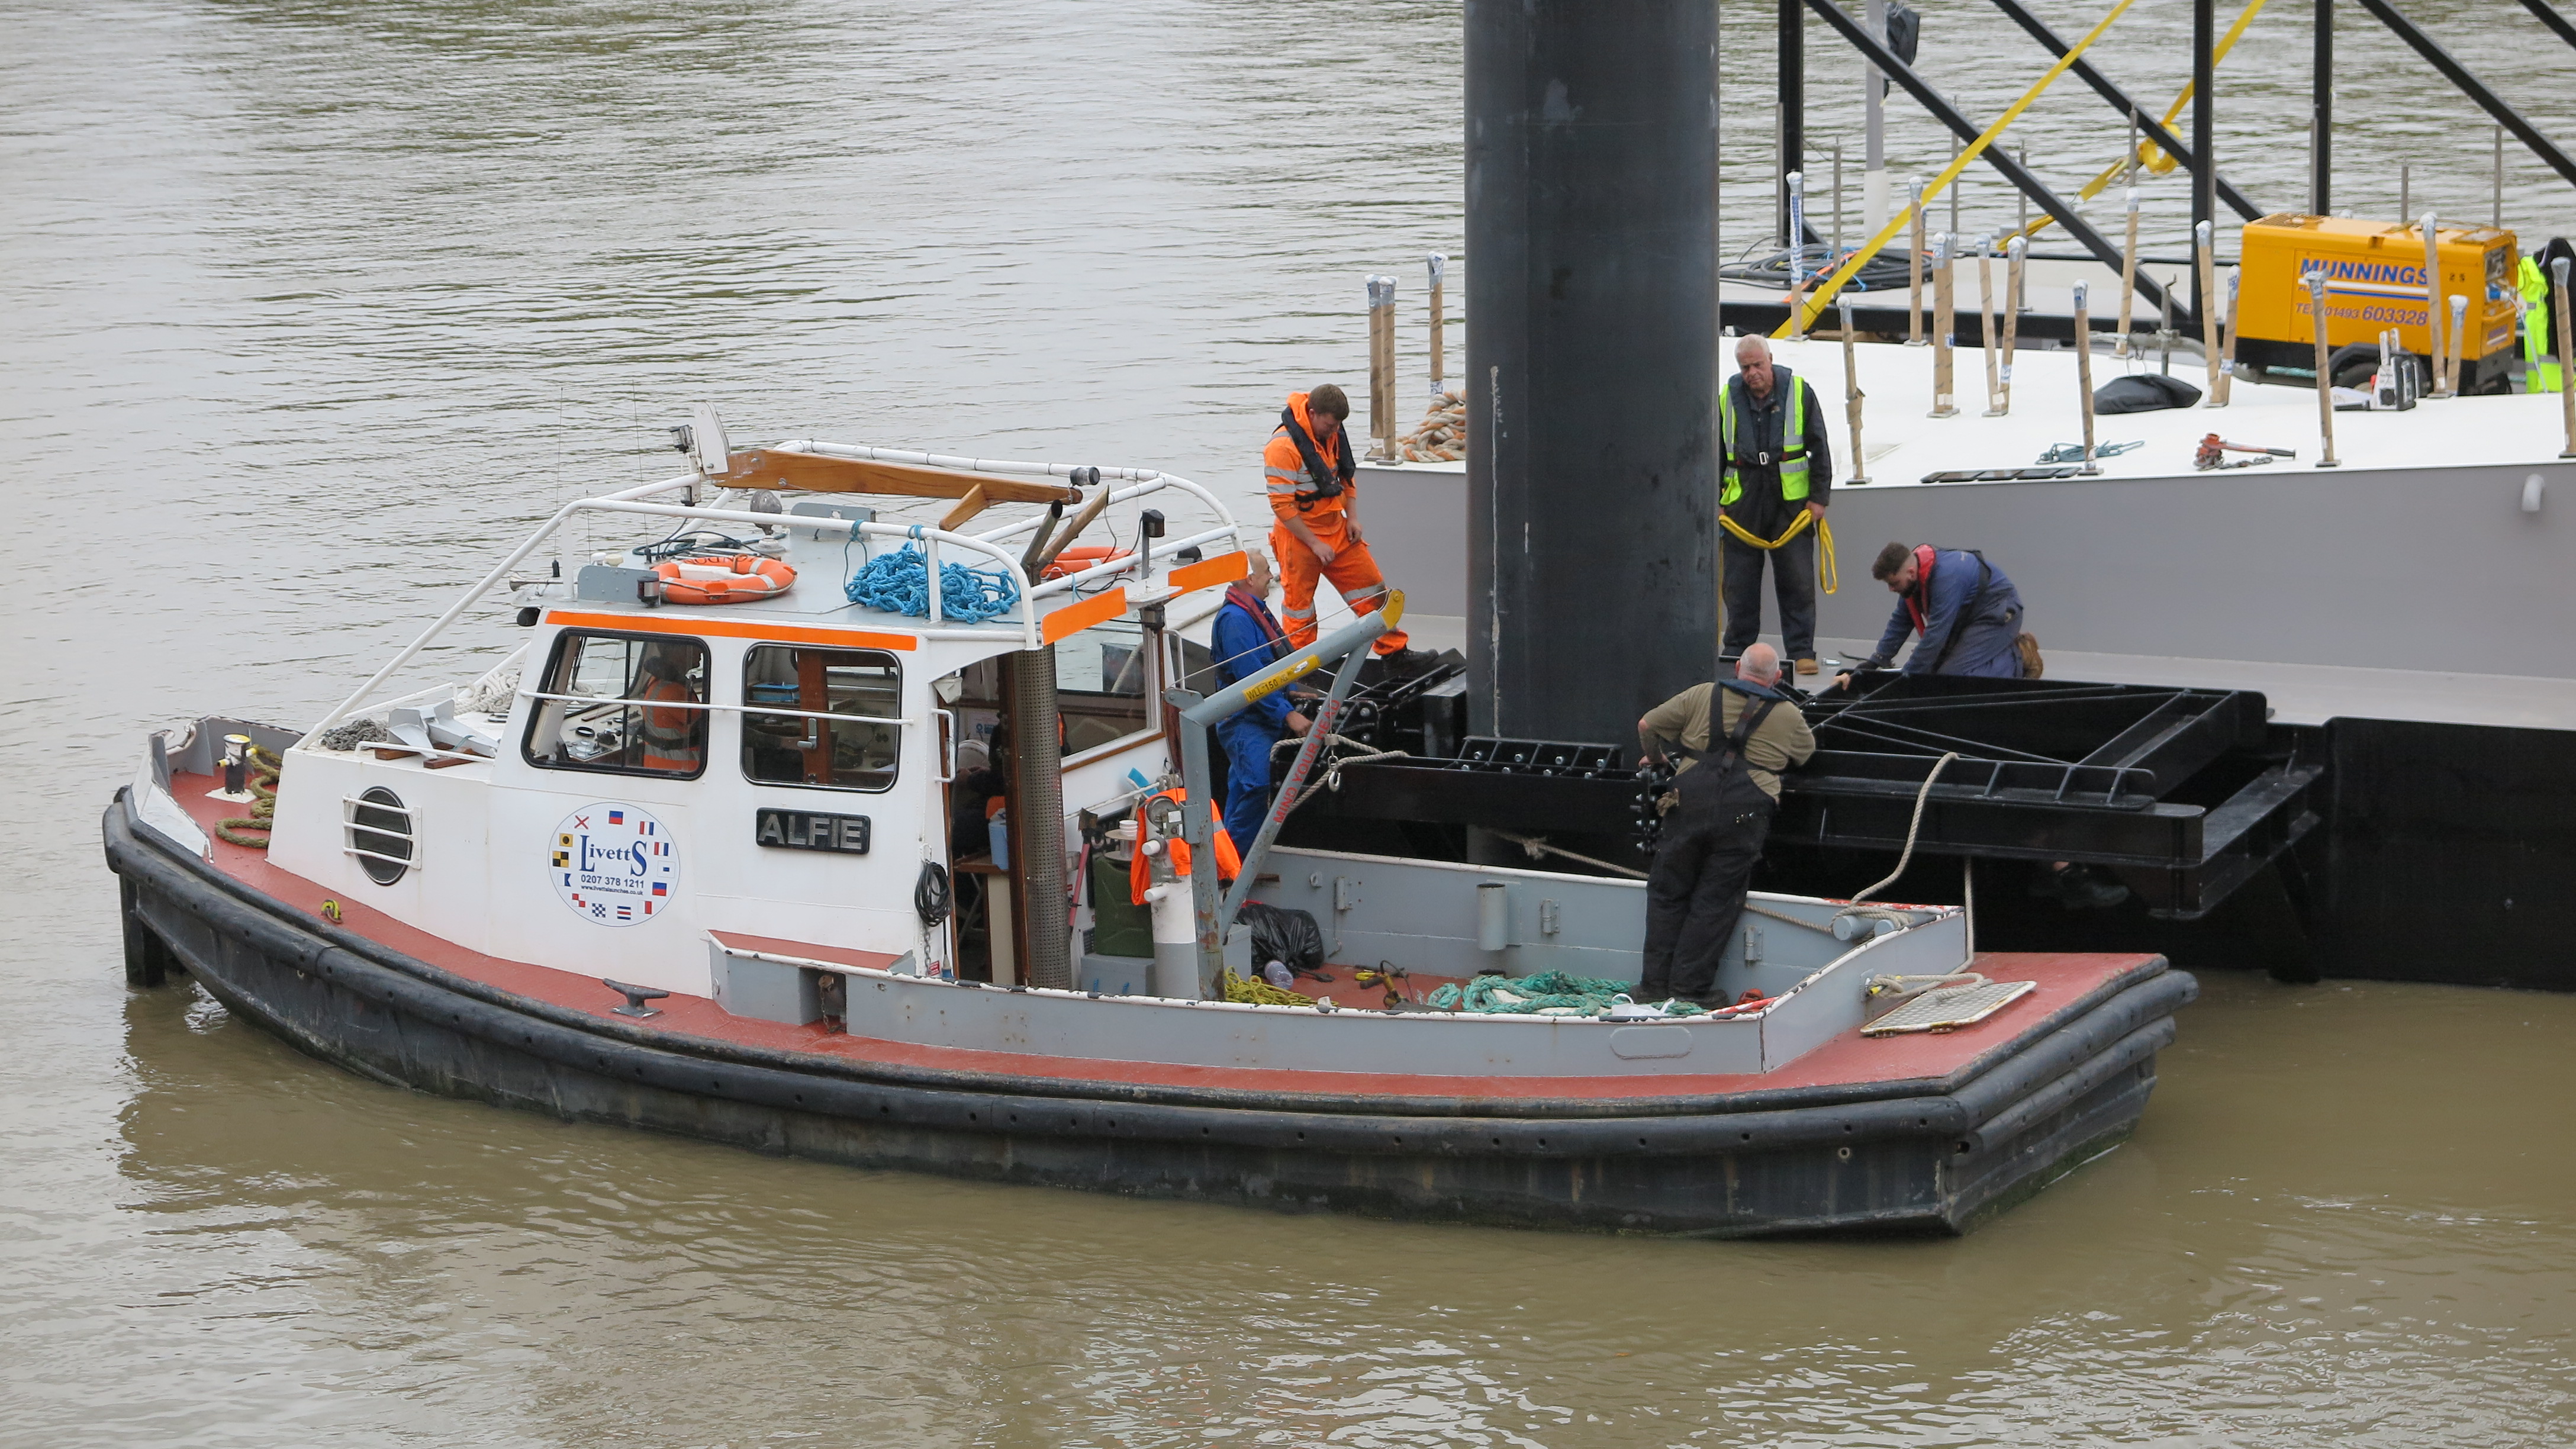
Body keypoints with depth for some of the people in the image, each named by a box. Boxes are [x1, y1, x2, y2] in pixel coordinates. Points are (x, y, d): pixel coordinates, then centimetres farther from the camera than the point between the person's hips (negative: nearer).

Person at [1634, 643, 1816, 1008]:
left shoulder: (1702, 696, 12)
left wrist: (1656, 758, 37)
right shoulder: (1789, 716, 12)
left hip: (1691, 800, 1)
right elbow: (1806, 754, 31)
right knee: (1715, 901, 5)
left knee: (1668, 893, 12)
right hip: (1744, 812, -1)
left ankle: (1655, 983, 11)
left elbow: (1647, 725, 17)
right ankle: (1690, 985, 3)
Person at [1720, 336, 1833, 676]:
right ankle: (1737, 651, 14)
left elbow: (1819, 449, 4)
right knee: (1740, 583, 4)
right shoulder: (1728, 398, 4)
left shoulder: (1799, 392, 0)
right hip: (1742, 503, 1)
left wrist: (1819, 497, 0)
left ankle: (1802, 651, 5)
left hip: (1791, 503, -1)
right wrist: (1714, 501, 7)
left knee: (1797, 581, -1)